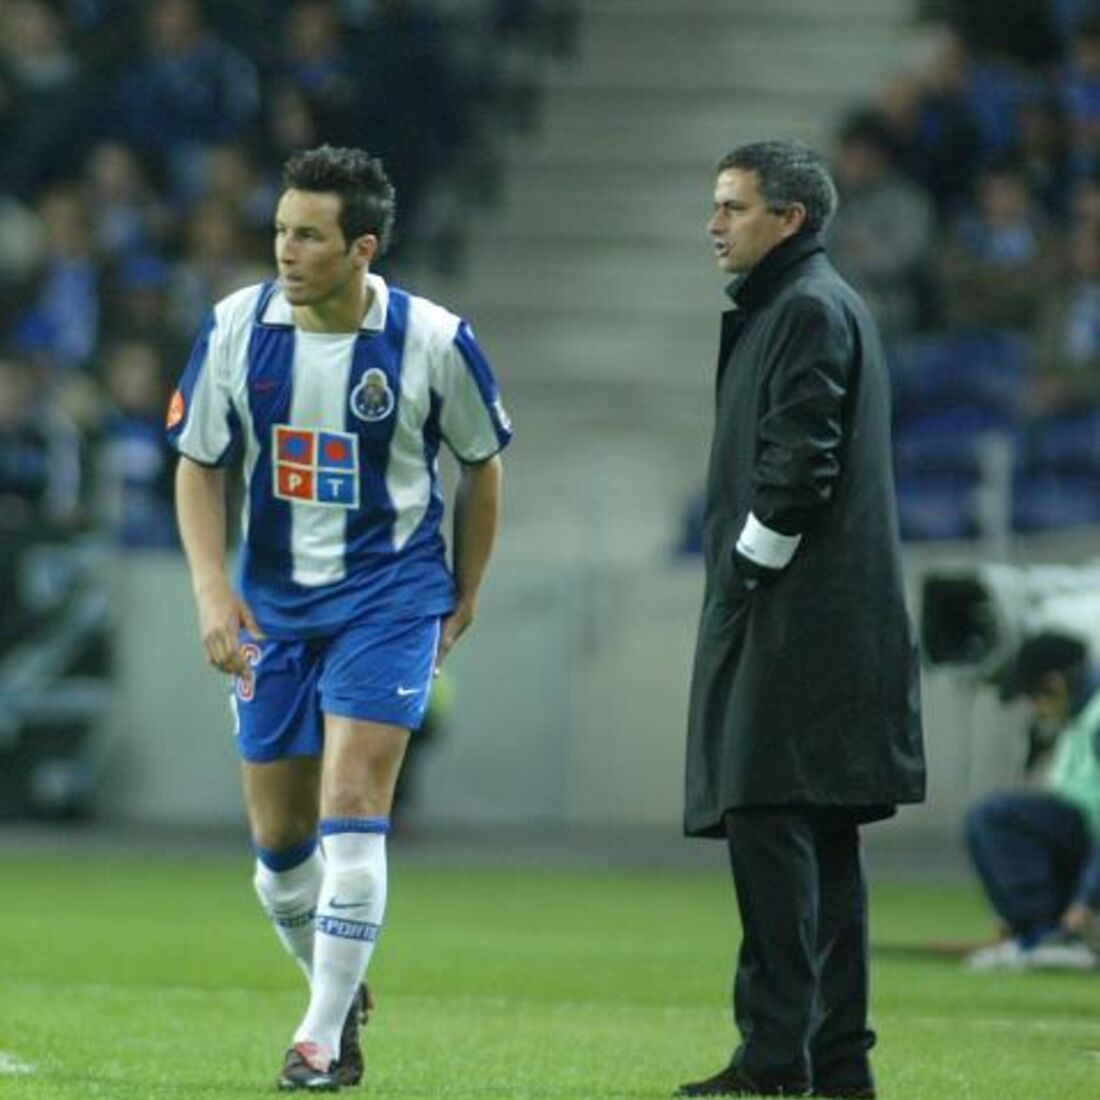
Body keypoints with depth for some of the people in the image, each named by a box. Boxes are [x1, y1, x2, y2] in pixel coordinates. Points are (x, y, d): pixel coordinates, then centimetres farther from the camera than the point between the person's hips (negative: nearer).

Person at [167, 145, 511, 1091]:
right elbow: (200, 464, 4)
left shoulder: (433, 341, -11)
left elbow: (481, 462, 5)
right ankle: (339, 991, 32)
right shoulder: (236, 328, -6)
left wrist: (464, 595, 11)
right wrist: (212, 589, -9)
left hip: (390, 595, -3)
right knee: (279, 841, 7)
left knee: (351, 818, -15)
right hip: (273, 599, 3)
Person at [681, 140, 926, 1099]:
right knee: (823, 839, 10)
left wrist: (744, 576, -12)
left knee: (770, 824, -12)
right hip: (828, 623, 11)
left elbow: (798, 469, -19)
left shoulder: (809, 310, -11)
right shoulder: (795, 305, 21)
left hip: (799, 622, -11)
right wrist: (739, 581, 16)